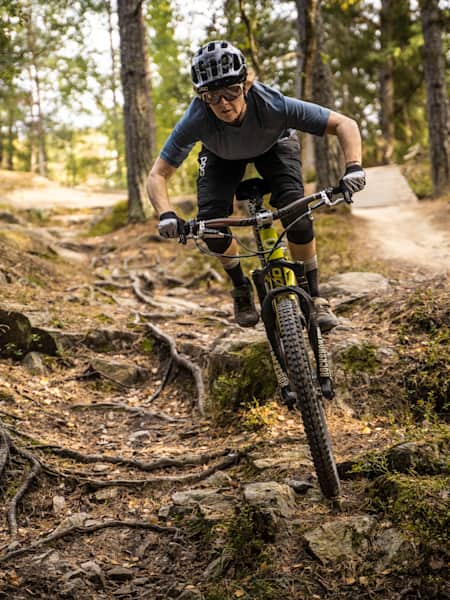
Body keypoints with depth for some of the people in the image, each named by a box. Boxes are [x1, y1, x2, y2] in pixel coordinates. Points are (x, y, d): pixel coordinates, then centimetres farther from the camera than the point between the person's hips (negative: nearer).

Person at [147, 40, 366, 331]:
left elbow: (345, 124, -35)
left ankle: (314, 296, -6)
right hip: (221, 155, 1)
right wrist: (167, 214, -50)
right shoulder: (197, 119, -38)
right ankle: (241, 287, 10)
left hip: (274, 144, -1)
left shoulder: (272, 104, -41)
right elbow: (158, 176, -31)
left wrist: (354, 167, -52)